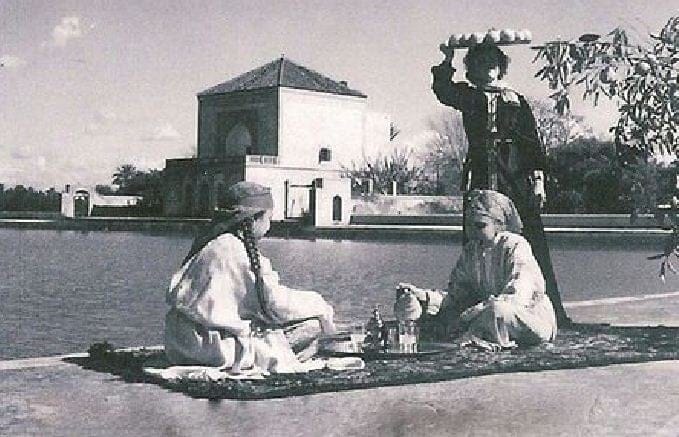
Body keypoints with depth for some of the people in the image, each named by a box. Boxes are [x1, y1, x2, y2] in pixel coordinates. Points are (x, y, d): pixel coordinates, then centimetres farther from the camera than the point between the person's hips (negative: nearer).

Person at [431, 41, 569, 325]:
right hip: (480, 180, 1)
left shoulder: (517, 101, 16)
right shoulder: (468, 96, 16)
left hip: (517, 182, 0)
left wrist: (538, 179, 1)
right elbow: (443, 90, -4)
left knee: (533, 246, -3)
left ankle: (553, 311, 0)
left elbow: (533, 143, 10)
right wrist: (447, 62, -14)